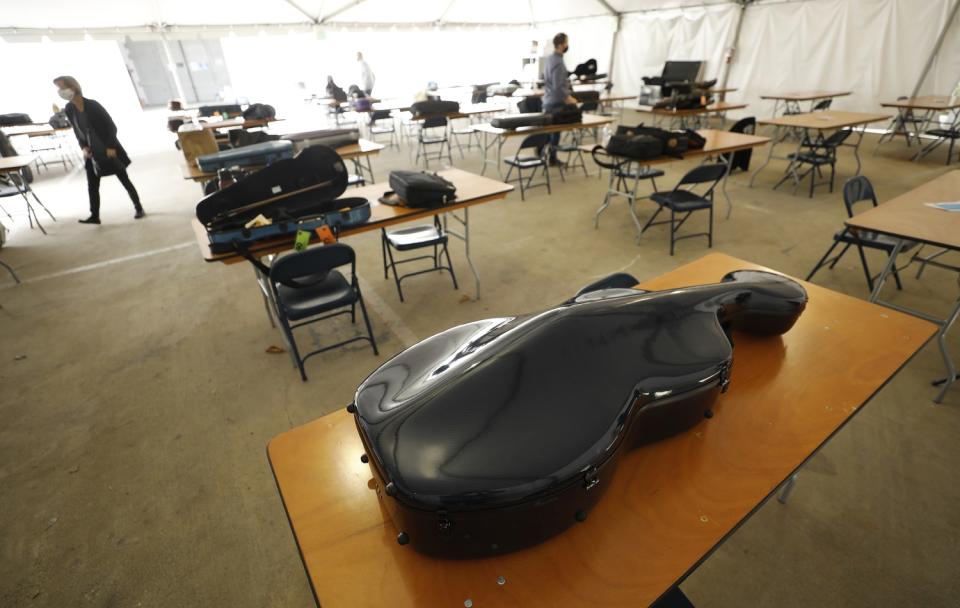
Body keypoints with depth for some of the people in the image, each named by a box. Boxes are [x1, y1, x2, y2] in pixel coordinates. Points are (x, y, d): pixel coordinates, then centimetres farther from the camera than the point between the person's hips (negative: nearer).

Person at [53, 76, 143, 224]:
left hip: (108, 149, -5)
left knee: (124, 180, 3)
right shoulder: (68, 109, 1)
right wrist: (83, 147, -3)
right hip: (91, 152, 5)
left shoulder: (93, 105, -15)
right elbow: (77, 131, 11)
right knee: (92, 185, 2)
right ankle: (94, 216, 6)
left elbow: (111, 126, -12)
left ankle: (139, 208, 16)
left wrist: (111, 147, -17)